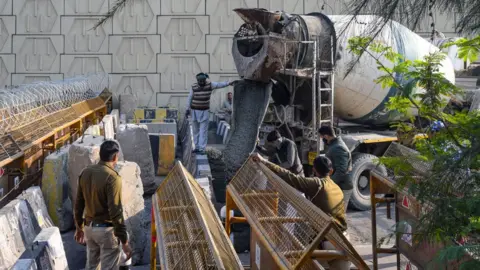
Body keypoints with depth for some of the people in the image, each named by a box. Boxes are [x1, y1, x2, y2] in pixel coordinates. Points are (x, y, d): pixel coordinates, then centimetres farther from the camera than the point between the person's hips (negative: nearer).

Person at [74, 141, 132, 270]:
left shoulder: (85, 173, 2)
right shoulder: (112, 177, -21)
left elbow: (79, 203, 10)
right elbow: (115, 212, -24)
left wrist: (79, 227, 22)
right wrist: (124, 241, -19)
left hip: (89, 227, 7)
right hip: (106, 229, -7)